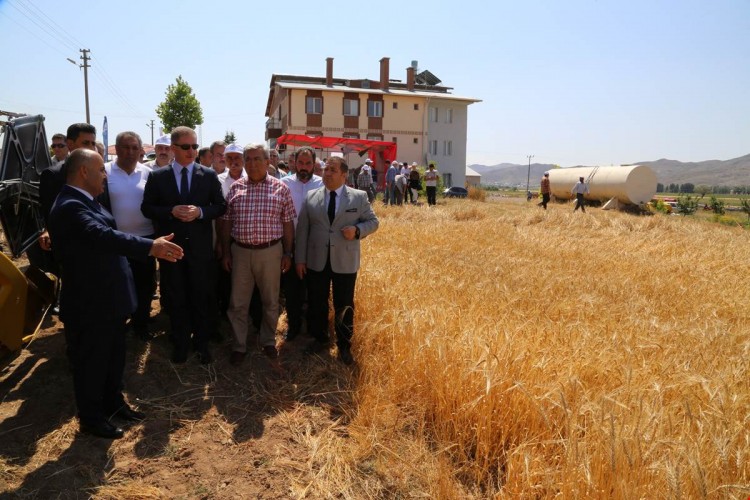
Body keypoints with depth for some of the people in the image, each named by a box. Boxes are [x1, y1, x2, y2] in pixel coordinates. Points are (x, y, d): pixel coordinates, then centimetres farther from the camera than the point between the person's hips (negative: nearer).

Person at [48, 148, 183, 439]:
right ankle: (91, 418, 28)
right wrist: (150, 246, -46)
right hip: (89, 303, -10)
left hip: (106, 298, 10)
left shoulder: (83, 201, 10)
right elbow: (104, 237, -39)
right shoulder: (70, 206, -25)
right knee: (91, 361, 9)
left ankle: (113, 403, 41)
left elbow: (104, 236, 15)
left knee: (113, 356, 23)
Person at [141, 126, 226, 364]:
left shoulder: (209, 175, 1)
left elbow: (221, 206, 1)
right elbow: (147, 208, 1)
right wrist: (172, 211, -16)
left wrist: (200, 211, -17)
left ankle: (202, 342, 25)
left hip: (200, 247, 0)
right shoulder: (157, 177, 1)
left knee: (201, 297, 9)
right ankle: (180, 342, 28)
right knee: (176, 298, 12)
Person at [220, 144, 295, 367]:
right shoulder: (235, 187, 3)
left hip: (270, 251, -1)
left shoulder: (280, 188, -2)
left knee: (270, 301, 12)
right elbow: (226, 222, 6)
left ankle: (268, 341, 32)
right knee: (238, 303, 8)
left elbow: (287, 223, 0)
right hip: (240, 251, 1)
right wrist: (225, 252, 4)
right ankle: (239, 346, 24)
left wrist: (287, 253, -1)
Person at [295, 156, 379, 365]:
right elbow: (302, 229, 4)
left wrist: (357, 230, -18)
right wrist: (300, 259, 1)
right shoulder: (311, 197, 3)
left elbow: (373, 221, 3)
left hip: (345, 262, -2)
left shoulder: (359, 197, -1)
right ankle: (320, 339, 34)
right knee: (316, 303, 13)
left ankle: (344, 346, 24)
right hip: (316, 261, 2)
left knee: (344, 306, 7)